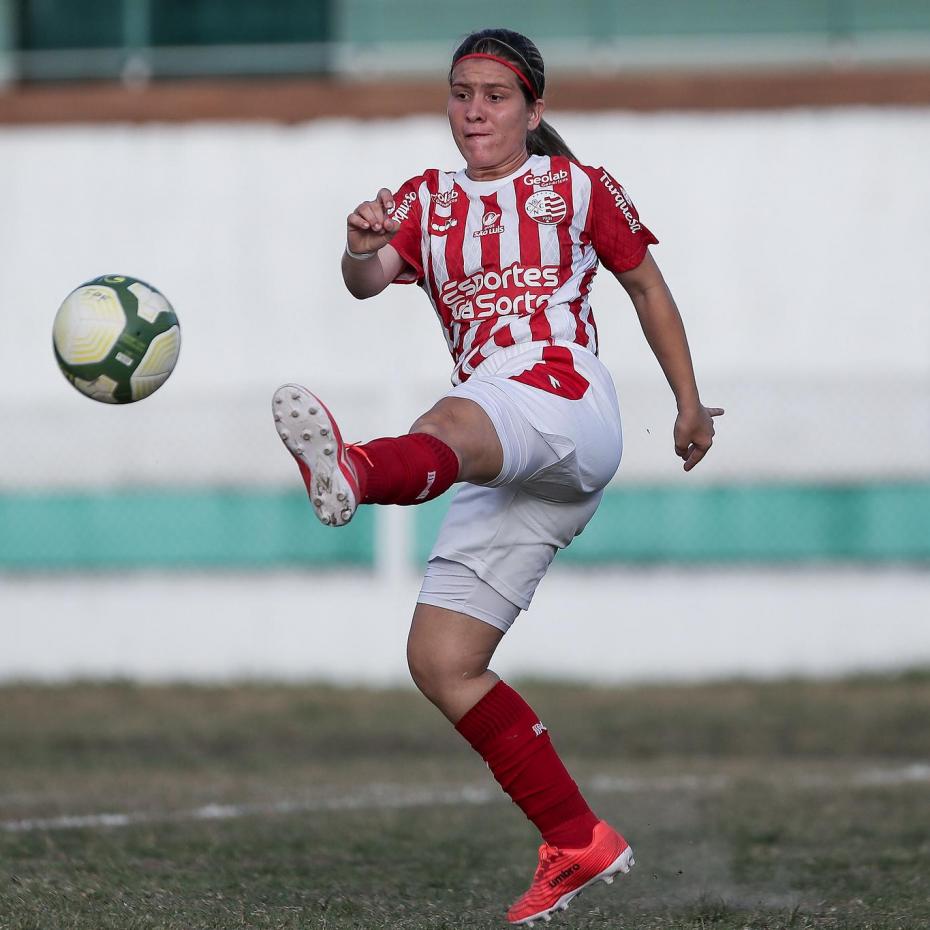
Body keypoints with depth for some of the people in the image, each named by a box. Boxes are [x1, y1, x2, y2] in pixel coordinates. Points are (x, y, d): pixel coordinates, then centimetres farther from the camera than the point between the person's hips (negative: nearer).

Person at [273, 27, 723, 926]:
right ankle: (577, 843, 6)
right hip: (506, 472, 6)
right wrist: (362, 250, -24)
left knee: (447, 429, -41)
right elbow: (366, 280, 0)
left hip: (564, 403, -6)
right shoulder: (426, 201, 20)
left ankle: (355, 472, -79)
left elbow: (646, 284, 25)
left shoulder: (579, 188, 14)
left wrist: (690, 404, 23)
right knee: (440, 664, -2)